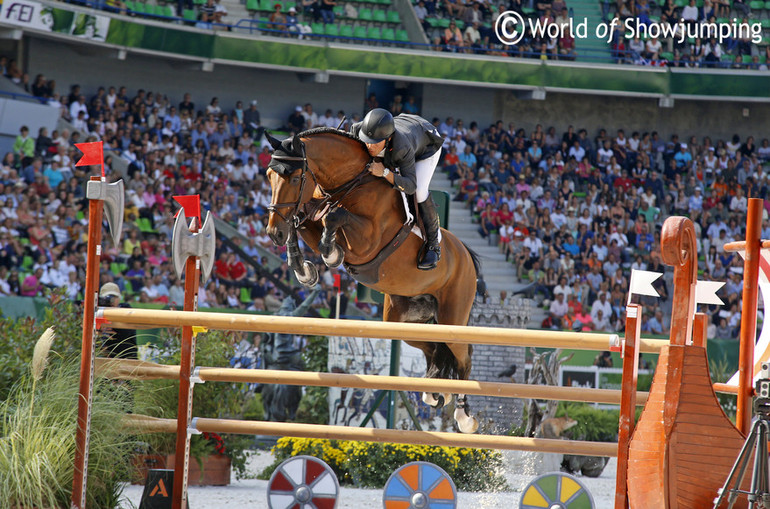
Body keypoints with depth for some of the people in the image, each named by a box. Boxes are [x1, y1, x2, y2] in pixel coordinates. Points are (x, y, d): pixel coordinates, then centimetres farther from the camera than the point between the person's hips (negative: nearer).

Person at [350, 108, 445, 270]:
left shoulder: (402, 149, -48)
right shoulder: (361, 129, -35)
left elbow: (410, 186, -44)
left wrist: (385, 172, -56)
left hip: (427, 145, -6)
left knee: (419, 191, -22)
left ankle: (433, 245, -7)